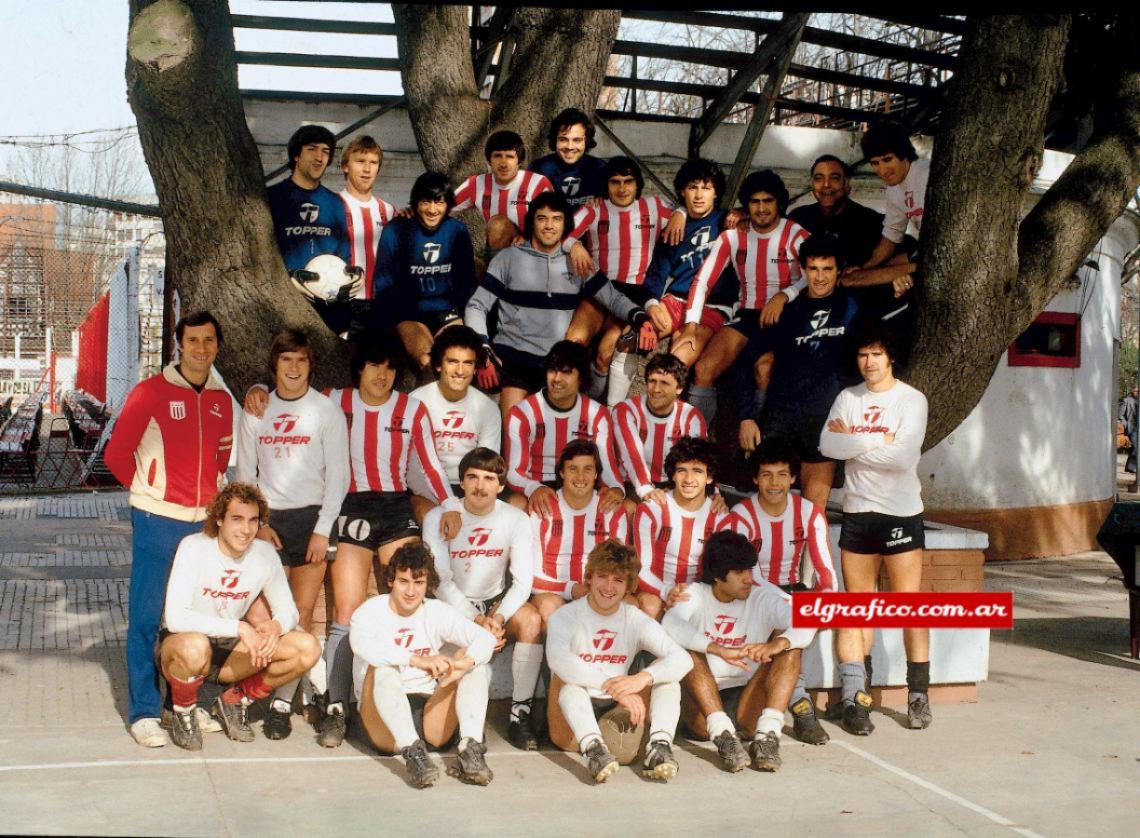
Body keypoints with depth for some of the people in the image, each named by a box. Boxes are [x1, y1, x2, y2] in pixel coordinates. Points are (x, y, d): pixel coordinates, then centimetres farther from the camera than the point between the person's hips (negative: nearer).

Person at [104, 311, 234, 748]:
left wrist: (212, 490, 8)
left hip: (204, 521, 5)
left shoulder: (222, 400, 9)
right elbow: (117, 453, -3)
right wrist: (151, 489, 3)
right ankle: (144, 712, 6)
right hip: (158, 520, -5)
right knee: (147, 617, -1)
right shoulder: (150, 392, -6)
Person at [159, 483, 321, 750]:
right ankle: (183, 713, -8)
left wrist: (276, 626, -22)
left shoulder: (265, 553, -5)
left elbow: (288, 610, 3)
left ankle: (234, 701, 6)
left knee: (308, 648, -15)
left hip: (230, 649, 5)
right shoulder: (194, 548, -19)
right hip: (180, 644, -5)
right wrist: (239, 628, -34)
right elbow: (175, 618, -29)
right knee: (194, 646, -42)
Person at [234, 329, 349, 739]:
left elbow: (338, 474, -1)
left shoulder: (327, 411, 2)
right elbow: (245, 473, 11)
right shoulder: (255, 412, 9)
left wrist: (323, 529, -8)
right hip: (269, 520, 2)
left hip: (311, 518, -2)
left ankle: (282, 702, -1)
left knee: (302, 612, -5)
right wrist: (258, 523, 0)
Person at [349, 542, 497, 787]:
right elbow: (360, 643, -30)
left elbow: (486, 638, -11)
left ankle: (472, 748, -28)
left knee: (473, 658, -13)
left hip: (431, 713, 3)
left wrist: (464, 663, -34)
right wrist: (417, 660, -41)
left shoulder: (438, 612, 5)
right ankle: (412, 751, -39)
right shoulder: (371, 611, -4)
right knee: (382, 667, -29)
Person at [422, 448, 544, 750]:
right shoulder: (437, 517, -11)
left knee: (531, 620, -30)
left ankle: (521, 713, -23)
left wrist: (498, 618, -29)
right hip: (454, 604, -2)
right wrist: (476, 620, -27)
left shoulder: (516, 519, -7)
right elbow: (441, 581, -14)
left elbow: (522, 581, -11)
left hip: (497, 600, 2)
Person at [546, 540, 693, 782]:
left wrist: (643, 678, -32)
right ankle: (592, 747, -48)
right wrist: (615, 687, -39)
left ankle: (660, 745, -33)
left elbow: (683, 659, -12)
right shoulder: (566, 616, -8)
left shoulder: (637, 621, 2)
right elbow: (557, 658, -31)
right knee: (567, 676, -29)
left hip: (617, 713, 3)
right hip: (572, 723, -3)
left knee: (664, 673, -13)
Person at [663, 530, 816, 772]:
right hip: (702, 709, -1)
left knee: (791, 644, -15)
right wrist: (719, 650, -38)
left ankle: (767, 735, -33)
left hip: (749, 702, 1)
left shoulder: (763, 595, 3)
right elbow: (670, 624, -24)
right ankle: (723, 736, -37)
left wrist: (776, 644, -37)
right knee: (687, 648, -24)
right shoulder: (695, 595, 0)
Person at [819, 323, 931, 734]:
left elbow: (903, 456, -17)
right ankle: (855, 697, 5)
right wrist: (877, 441, -13)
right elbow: (827, 444, -7)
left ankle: (919, 694, 9)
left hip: (901, 513, -3)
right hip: (857, 512, 3)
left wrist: (851, 441, -9)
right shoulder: (847, 398, 8)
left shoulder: (912, 399, -4)